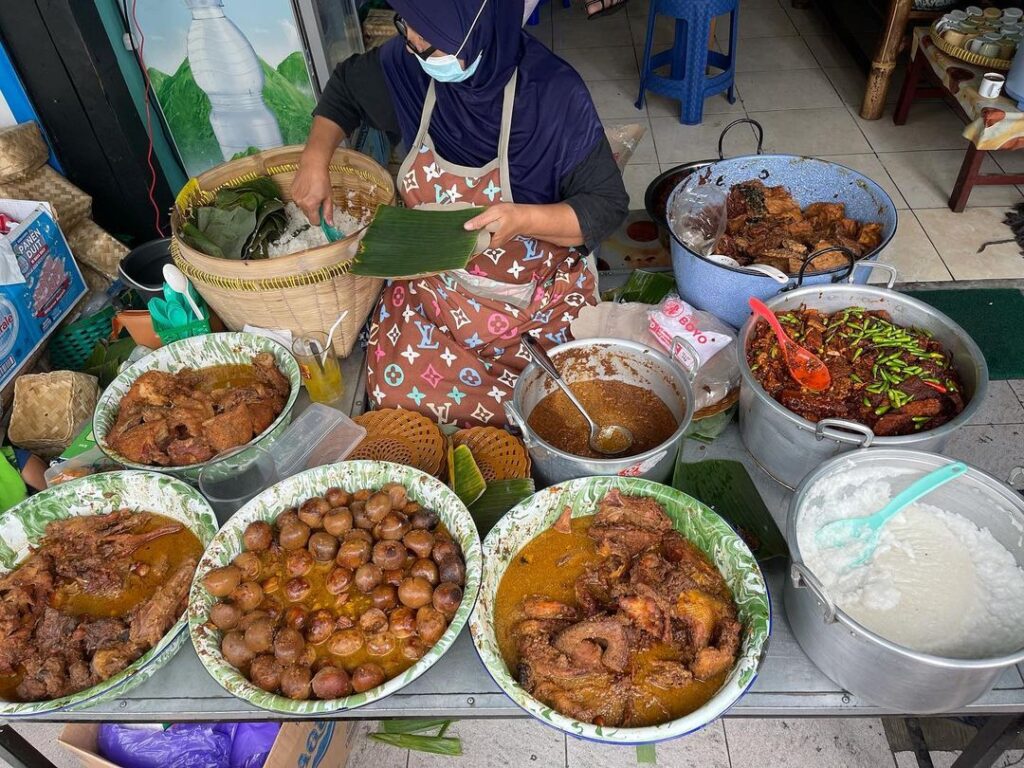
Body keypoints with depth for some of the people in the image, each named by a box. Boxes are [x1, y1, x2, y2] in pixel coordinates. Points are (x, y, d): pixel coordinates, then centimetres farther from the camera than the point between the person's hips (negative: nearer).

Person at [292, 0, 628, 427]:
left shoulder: (552, 95, -22)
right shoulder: (409, 65, -9)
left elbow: (607, 206, -16)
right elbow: (345, 87, 13)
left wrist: (524, 218, -33)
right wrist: (314, 160, -1)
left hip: (534, 295, -3)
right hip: (428, 286, 4)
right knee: (399, 393, -11)